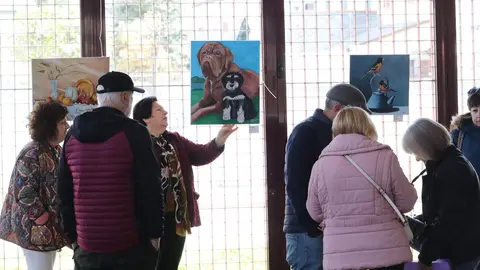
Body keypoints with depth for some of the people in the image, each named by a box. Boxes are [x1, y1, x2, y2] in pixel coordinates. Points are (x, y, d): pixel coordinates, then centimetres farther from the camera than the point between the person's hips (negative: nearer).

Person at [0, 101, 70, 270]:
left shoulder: (56, 150, 9)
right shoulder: (32, 155, -19)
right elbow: (24, 194, -23)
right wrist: (46, 222, -19)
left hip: (51, 228, 9)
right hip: (35, 230, -9)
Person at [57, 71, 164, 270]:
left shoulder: (73, 135, 7)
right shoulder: (134, 132, -9)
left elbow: (64, 191, 11)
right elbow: (150, 188, -12)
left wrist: (73, 234, 17)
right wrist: (154, 233, -3)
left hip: (86, 247, 5)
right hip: (130, 246, -5)